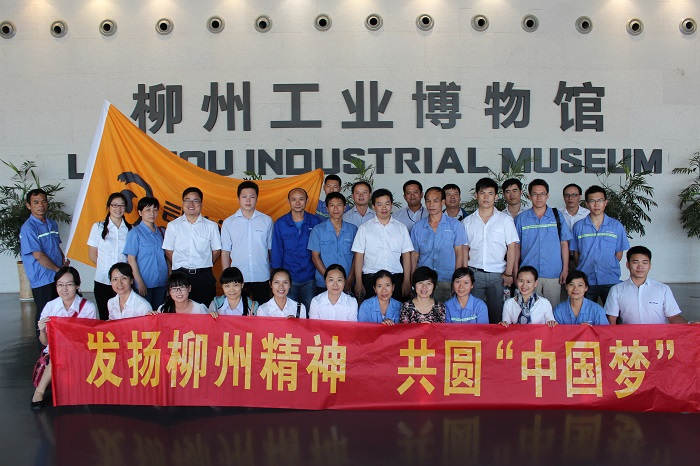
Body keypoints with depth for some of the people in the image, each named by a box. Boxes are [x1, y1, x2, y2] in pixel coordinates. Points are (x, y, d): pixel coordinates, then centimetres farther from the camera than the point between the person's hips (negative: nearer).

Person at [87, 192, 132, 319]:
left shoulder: (130, 229, 8)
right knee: (105, 318, 5)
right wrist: (105, 266, 1)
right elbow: (92, 254, 7)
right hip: (103, 281, -1)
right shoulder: (98, 227, 5)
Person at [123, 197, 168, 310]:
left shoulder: (160, 231, 10)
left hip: (161, 283, 5)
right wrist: (140, 282, -13)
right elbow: (131, 259, -8)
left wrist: (169, 278, 6)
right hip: (144, 283, -5)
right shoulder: (135, 232, -6)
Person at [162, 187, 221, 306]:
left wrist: (204, 267, 6)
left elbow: (216, 251, 10)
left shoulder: (211, 226, 6)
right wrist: (180, 267, 5)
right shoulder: (173, 226, 7)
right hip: (180, 274, 0)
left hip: (204, 275, 0)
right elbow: (169, 251, 10)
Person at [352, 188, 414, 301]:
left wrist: (406, 281, 2)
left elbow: (406, 255, 9)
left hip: (396, 278, 1)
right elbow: (359, 256, 3)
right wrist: (358, 283, -4)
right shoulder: (364, 228, 6)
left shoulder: (401, 227, 10)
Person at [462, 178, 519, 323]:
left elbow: (511, 248, 3)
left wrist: (508, 273, -5)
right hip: (474, 273, 1)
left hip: (497, 274, -1)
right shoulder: (467, 222, 8)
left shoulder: (505, 220, 5)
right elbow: (465, 250, 9)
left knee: (496, 313, 2)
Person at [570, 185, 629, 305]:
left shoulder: (617, 226, 4)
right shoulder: (578, 226, 5)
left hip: (610, 281, 0)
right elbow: (576, 253, 8)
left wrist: (607, 268, 3)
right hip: (585, 281, 0)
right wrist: (586, 268, 1)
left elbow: (619, 254, 9)